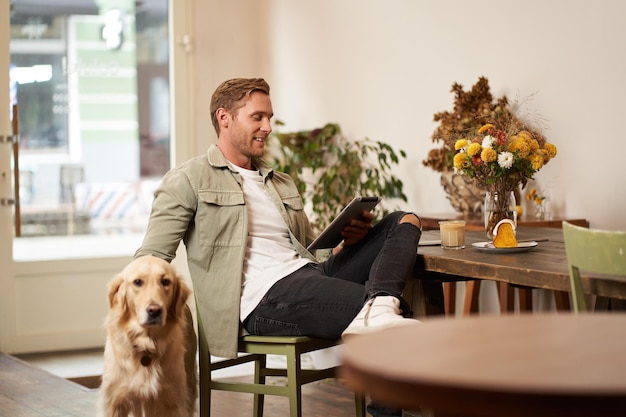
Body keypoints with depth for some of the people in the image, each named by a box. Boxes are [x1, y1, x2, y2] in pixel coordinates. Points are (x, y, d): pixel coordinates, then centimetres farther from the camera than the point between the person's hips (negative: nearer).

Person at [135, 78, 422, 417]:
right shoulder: (187, 181, 7)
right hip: (266, 295, -8)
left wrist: (347, 240, 6)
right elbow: (150, 260, 0)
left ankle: (377, 309, -32)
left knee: (404, 221, -10)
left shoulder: (282, 184, 29)